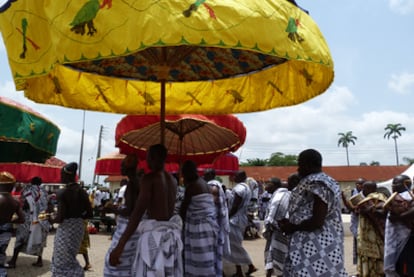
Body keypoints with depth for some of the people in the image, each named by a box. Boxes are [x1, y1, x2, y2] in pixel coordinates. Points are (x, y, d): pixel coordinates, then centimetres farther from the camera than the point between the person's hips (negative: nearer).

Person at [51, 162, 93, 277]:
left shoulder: (62, 192, -15)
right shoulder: (82, 191, 2)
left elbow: (60, 217, -20)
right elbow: (90, 214, 3)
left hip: (66, 229, -6)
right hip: (79, 227, 6)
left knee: (61, 261, 8)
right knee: (70, 259, 23)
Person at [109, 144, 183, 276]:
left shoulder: (149, 178, -10)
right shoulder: (173, 180, 11)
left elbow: (139, 211, -21)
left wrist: (120, 245, -24)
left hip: (154, 233, -7)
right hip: (171, 232, 7)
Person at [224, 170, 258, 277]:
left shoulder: (239, 187, -17)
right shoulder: (247, 187, 15)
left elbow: (235, 207, -21)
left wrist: (226, 218, -15)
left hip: (235, 219, -10)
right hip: (242, 218, 10)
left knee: (233, 245, -1)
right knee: (236, 245, 16)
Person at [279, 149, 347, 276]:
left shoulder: (316, 184, -16)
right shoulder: (325, 181, 15)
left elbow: (317, 222, -22)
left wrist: (292, 227, -10)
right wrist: (291, 223, 9)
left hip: (315, 248, -10)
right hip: (321, 244, 10)